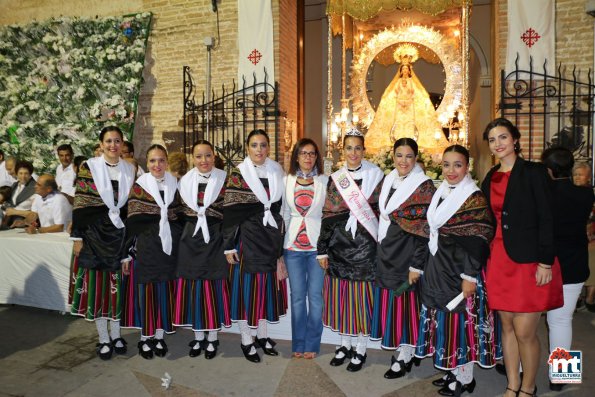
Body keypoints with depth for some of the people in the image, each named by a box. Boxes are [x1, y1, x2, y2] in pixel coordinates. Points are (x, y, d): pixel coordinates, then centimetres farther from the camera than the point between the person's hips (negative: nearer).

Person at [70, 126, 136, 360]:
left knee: (118, 284, 7)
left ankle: (116, 334, 22)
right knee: (97, 284, 3)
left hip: (120, 233, 3)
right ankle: (103, 339, 16)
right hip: (95, 233, -3)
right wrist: (77, 237, -9)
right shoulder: (89, 168, -4)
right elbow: (80, 205, -6)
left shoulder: (129, 170, 6)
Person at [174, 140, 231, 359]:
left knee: (214, 287, 3)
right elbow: (181, 212, 12)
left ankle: (212, 338, 20)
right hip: (190, 240, 3)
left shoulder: (224, 180, -3)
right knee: (193, 288, 7)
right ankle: (198, 337, 24)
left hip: (215, 240, -3)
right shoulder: (185, 181, 7)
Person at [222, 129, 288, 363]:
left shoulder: (276, 173, 7)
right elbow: (230, 213, -7)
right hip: (247, 238, -4)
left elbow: (281, 209, 13)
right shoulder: (237, 175, -5)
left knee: (267, 286, 11)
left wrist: (280, 245, 11)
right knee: (246, 286, 3)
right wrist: (229, 246, -10)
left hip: (271, 239, 4)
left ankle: (262, 335, 29)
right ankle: (246, 341, 19)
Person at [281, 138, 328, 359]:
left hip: (317, 245, -1)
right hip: (293, 245, 2)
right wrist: (283, 241, 5)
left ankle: (312, 344, 18)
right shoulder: (287, 181, 6)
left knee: (315, 296, 4)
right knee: (297, 296, 8)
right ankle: (298, 344, 21)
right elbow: (285, 213, 10)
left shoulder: (325, 181, 1)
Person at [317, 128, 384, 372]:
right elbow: (327, 215, 7)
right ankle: (345, 343, 29)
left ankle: (361, 349, 22)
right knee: (340, 297, 9)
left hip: (364, 246, -3)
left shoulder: (376, 176, -1)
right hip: (338, 246, 3)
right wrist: (322, 250, 5)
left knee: (362, 297, 4)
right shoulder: (335, 178, 7)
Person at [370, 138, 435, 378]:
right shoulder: (389, 180, 9)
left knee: (405, 302, 2)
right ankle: (401, 349, 28)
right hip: (387, 253, 7)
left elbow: (425, 230, -14)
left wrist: (417, 265, -16)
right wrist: (381, 250, 14)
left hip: (407, 254, -6)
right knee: (390, 300, 12)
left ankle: (405, 357, 19)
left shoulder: (424, 186, -11)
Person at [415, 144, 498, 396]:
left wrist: (469, 277, -18)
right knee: (446, 321, 14)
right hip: (439, 270, 7)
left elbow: (478, 242, -15)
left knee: (461, 321, 3)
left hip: (460, 272, -7)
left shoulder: (474, 198, -12)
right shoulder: (441, 194, 9)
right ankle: (453, 370, 30)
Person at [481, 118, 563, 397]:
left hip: (528, 261, -5)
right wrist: (487, 260, 11)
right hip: (499, 260, 5)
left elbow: (546, 219, -9)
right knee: (507, 326, 12)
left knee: (524, 331, -1)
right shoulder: (490, 179, 11)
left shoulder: (533, 172, -5)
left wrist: (546, 262, -14)